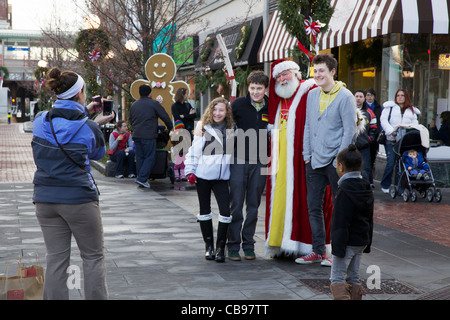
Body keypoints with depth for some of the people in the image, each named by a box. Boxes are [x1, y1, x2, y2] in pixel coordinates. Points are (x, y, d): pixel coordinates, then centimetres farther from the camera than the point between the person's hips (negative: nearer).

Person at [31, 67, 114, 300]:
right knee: (93, 258, 8)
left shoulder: (40, 121, -1)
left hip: (45, 199, 4)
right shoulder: (89, 128, -12)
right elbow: (98, 153, 8)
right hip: (79, 199, -4)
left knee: (56, 259, 9)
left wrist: (84, 113, 24)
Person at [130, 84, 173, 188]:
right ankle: (142, 178, -13)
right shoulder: (154, 104, -4)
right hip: (149, 136, -6)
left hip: (136, 135, 6)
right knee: (149, 157, -3)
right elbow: (165, 117, -1)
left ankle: (141, 179, 13)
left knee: (139, 157, 12)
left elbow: (130, 120, 25)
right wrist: (169, 127, 15)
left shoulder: (134, 105, 15)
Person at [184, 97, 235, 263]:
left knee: (225, 211, -10)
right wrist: (190, 171, -5)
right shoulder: (202, 128, 1)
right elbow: (193, 151, 1)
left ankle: (220, 248, 1)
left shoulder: (230, 131, 8)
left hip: (222, 177, 1)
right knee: (205, 211, 8)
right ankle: (209, 246, 21)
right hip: (203, 176, -1)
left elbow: (234, 153, 18)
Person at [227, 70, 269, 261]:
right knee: (236, 204, -1)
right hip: (239, 160, -2)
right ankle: (233, 245, 7)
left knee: (253, 205, 7)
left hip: (260, 162, 2)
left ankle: (248, 244, 17)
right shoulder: (238, 104, -2)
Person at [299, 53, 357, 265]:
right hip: (314, 161, 6)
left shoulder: (345, 96, -8)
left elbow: (349, 130, -9)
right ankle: (318, 251, 17)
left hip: (335, 161, -6)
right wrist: (307, 154, 8)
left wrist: (339, 159, -12)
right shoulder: (312, 95, 10)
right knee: (313, 206, 7)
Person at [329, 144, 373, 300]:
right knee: (354, 278, 14)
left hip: (347, 242, -8)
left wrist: (338, 248, -18)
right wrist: (367, 244, 21)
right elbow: (370, 220, 16)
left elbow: (341, 223, -20)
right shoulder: (366, 189, 9)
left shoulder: (345, 191, -19)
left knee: (337, 278, -4)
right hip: (361, 241, 8)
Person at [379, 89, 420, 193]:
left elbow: (415, 125, 12)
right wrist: (391, 131, -13)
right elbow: (383, 120, 0)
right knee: (391, 163, -10)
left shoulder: (412, 111, 18)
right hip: (391, 140, -2)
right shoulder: (389, 107, 10)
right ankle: (385, 185, 7)